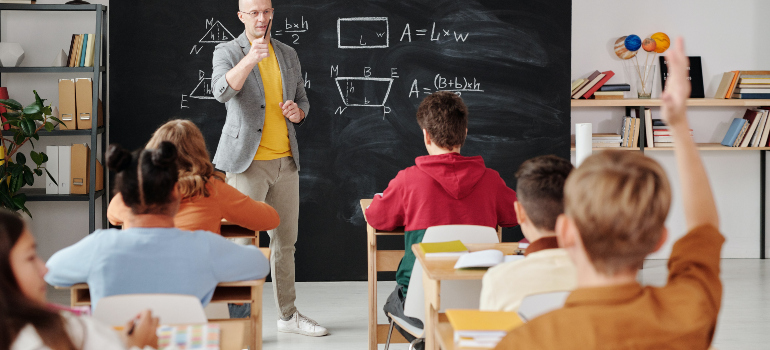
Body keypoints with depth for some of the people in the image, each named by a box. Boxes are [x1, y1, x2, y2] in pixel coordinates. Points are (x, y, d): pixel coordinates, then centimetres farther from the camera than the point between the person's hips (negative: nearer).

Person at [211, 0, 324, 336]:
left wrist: (297, 113, -4)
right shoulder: (227, 52, -4)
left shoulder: (288, 54, 12)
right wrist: (250, 59, -39)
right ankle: (238, 318, 3)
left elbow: (302, 99, 20)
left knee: (285, 240, 13)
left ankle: (288, 314, 25)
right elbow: (222, 91, -24)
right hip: (247, 161, -5)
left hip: (285, 160, 5)